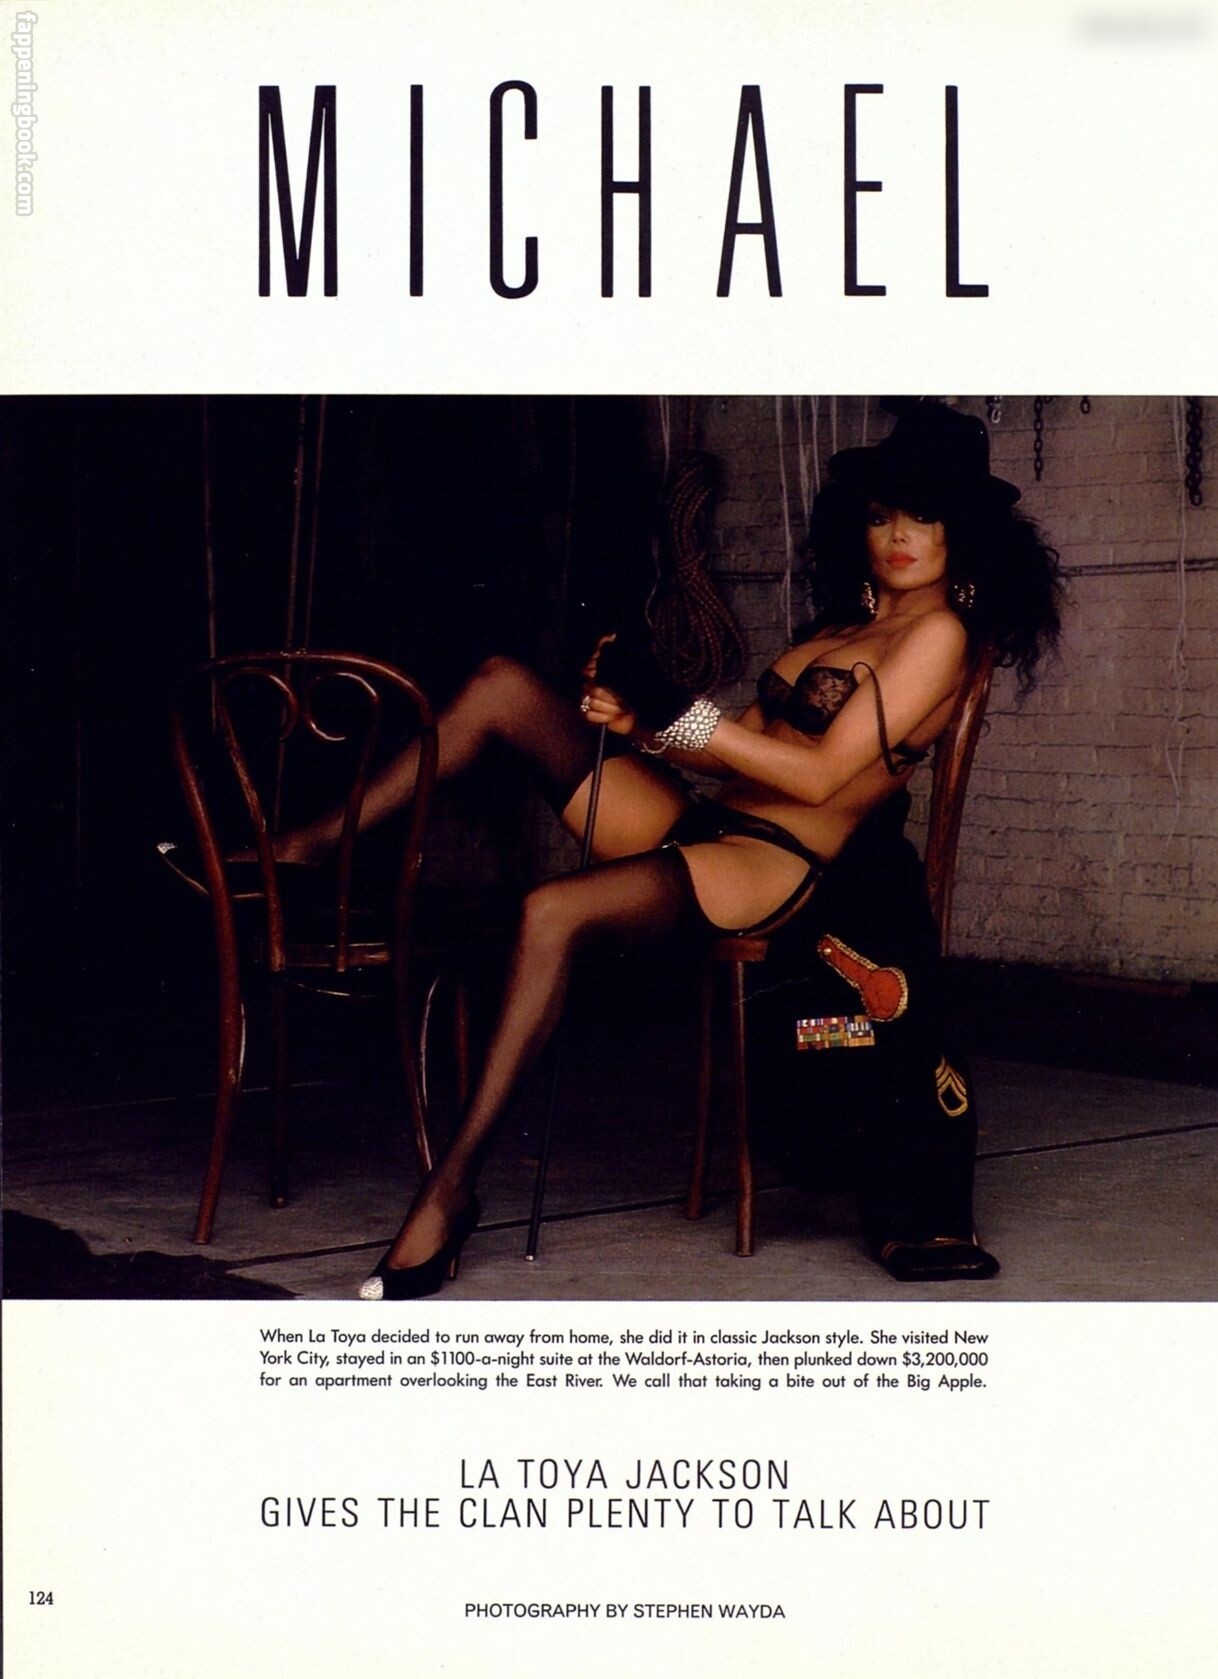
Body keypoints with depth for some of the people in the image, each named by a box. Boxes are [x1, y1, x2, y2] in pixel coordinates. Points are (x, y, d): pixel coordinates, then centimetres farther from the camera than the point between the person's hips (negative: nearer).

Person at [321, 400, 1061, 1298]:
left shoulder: (939, 633, -2)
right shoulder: (848, 626, 23)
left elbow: (821, 775, -12)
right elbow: (741, 747, 16)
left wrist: (686, 716, -15)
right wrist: (641, 725, -1)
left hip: (774, 863, -9)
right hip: (696, 820, 9)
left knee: (553, 912, -35)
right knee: (507, 684, -2)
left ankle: (455, 1182, -29)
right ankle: (321, 843, 1)